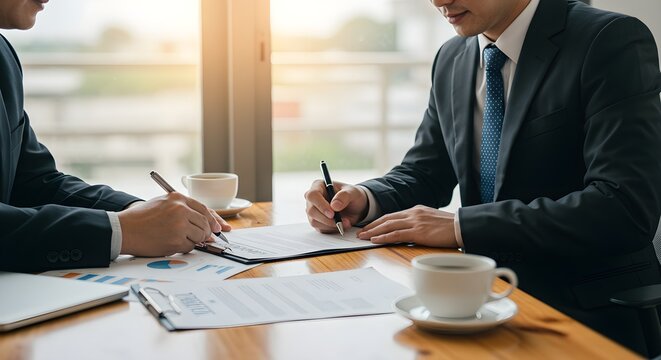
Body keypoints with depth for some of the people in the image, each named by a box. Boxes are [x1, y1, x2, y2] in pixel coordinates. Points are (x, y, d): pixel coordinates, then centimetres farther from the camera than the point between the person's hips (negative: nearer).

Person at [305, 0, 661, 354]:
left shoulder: (612, 42, -13)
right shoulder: (451, 59, 8)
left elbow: (627, 207, -23)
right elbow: (423, 176, 17)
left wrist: (462, 226, -25)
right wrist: (364, 199, -7)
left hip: (588, 312, -6)